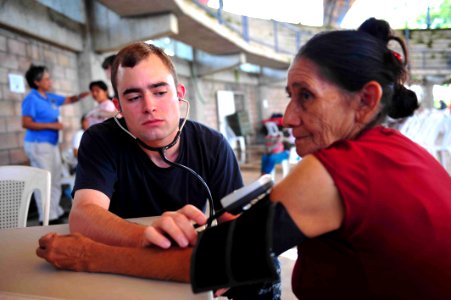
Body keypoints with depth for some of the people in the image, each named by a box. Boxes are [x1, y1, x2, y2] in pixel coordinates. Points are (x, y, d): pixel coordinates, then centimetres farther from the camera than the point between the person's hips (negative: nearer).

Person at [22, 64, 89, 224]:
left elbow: (68, 100, 24)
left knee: (55, 180, 15)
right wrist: (51, 125, -18)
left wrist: (81, 95, 4)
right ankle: (48, 218, 1)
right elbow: (26, 123, -18)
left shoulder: (50, 97, 11)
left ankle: (55, 212, 26)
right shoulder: (31, 99, -13)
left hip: (52, 143, 9)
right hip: (38, 144, -9)